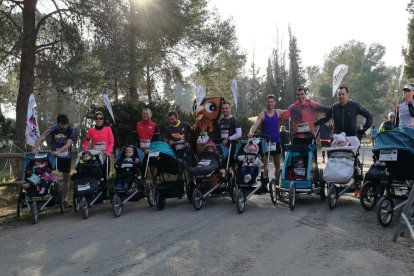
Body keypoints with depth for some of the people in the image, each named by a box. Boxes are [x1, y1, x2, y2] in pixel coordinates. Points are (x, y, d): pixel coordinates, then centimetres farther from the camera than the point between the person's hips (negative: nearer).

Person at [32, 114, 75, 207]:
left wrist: (58, 151, -34)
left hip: (66, 157, 1)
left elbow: (68, 144, -20)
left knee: (66, 178, 8)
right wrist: (35, 149, -36)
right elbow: (41, 138, -19)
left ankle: (64, 199, 17)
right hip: (55, 156, -1)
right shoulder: (52, 129, -10)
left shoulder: (71, 130, -10)